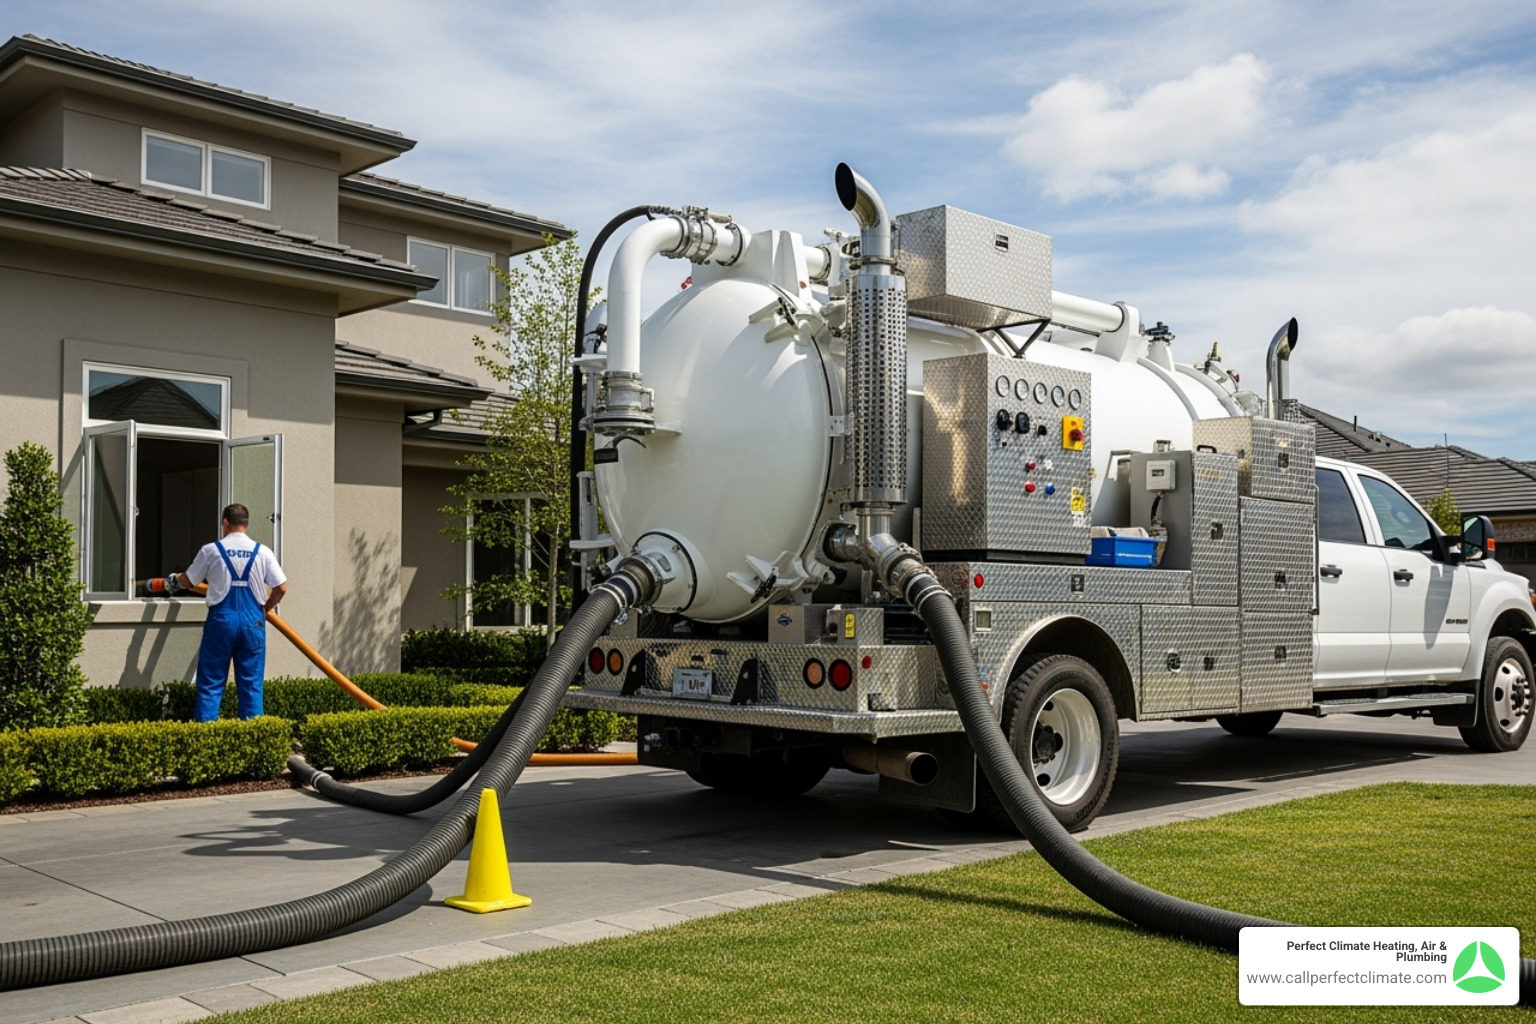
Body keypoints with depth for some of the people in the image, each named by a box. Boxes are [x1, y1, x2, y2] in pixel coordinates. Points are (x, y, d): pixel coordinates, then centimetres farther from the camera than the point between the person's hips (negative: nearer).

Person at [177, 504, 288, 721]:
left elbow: (186, 581, 9)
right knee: (251, 685, 7)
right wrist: (267, 606, 19)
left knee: (211, 683, 5)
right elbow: (281, 588, -1)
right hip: (252, 621, 1)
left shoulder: (211, 550, -1)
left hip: (221, 619, -1)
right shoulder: (263, 552, 2)